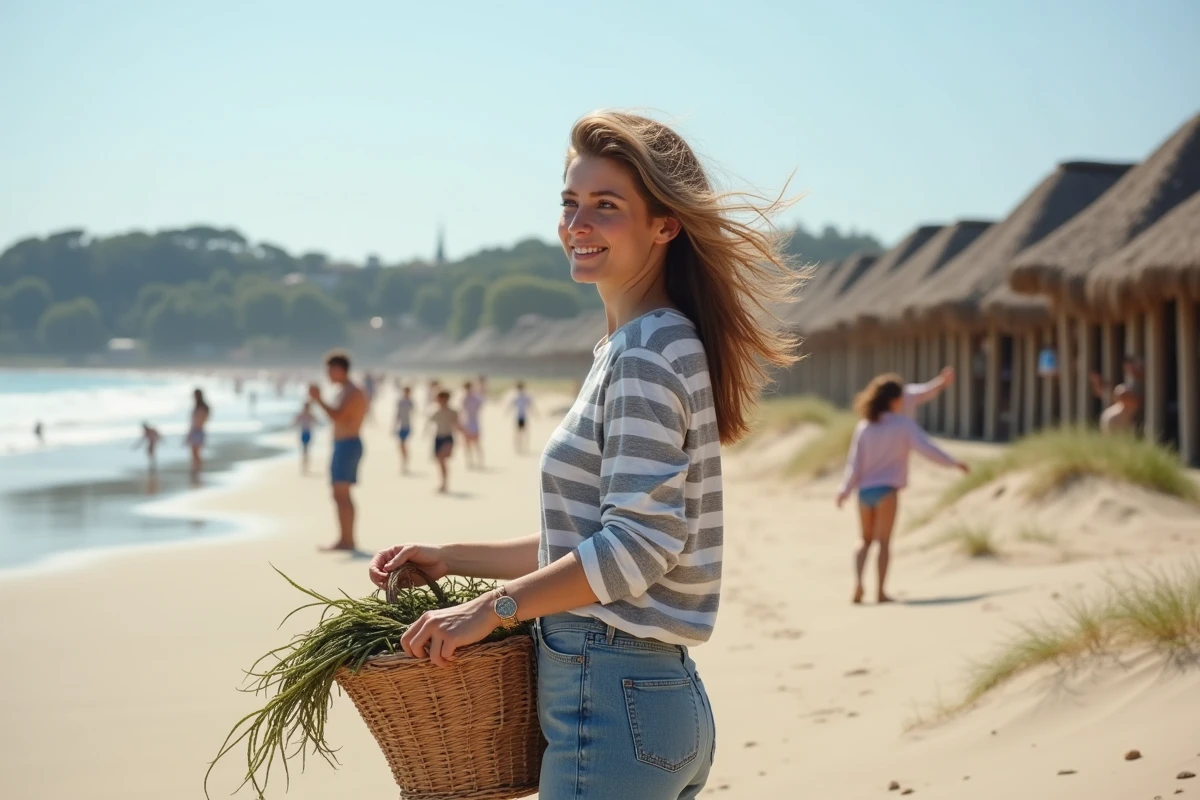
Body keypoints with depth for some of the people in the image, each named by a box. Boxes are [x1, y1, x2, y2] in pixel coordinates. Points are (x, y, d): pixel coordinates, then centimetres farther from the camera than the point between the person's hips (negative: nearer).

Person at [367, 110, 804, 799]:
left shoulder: (646, 354, -14)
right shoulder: (635, 349, 16)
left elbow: (639, 543, -21)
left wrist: (493, 607, -15)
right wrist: (454, 559, 17)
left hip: (612, 701, -10)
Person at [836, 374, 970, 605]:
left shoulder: (864, 427, 4)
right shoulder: (903, 424, -5)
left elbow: (854, 462, 3)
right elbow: (925, 447, -13)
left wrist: (844, 490, 9)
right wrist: (953, 462, -6)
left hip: (865, 490, 4)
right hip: (887, 490, -3)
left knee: (866, 540, 16)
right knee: (884, 541, 1)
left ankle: (858, 581, -4)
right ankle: (881, 591, -4)